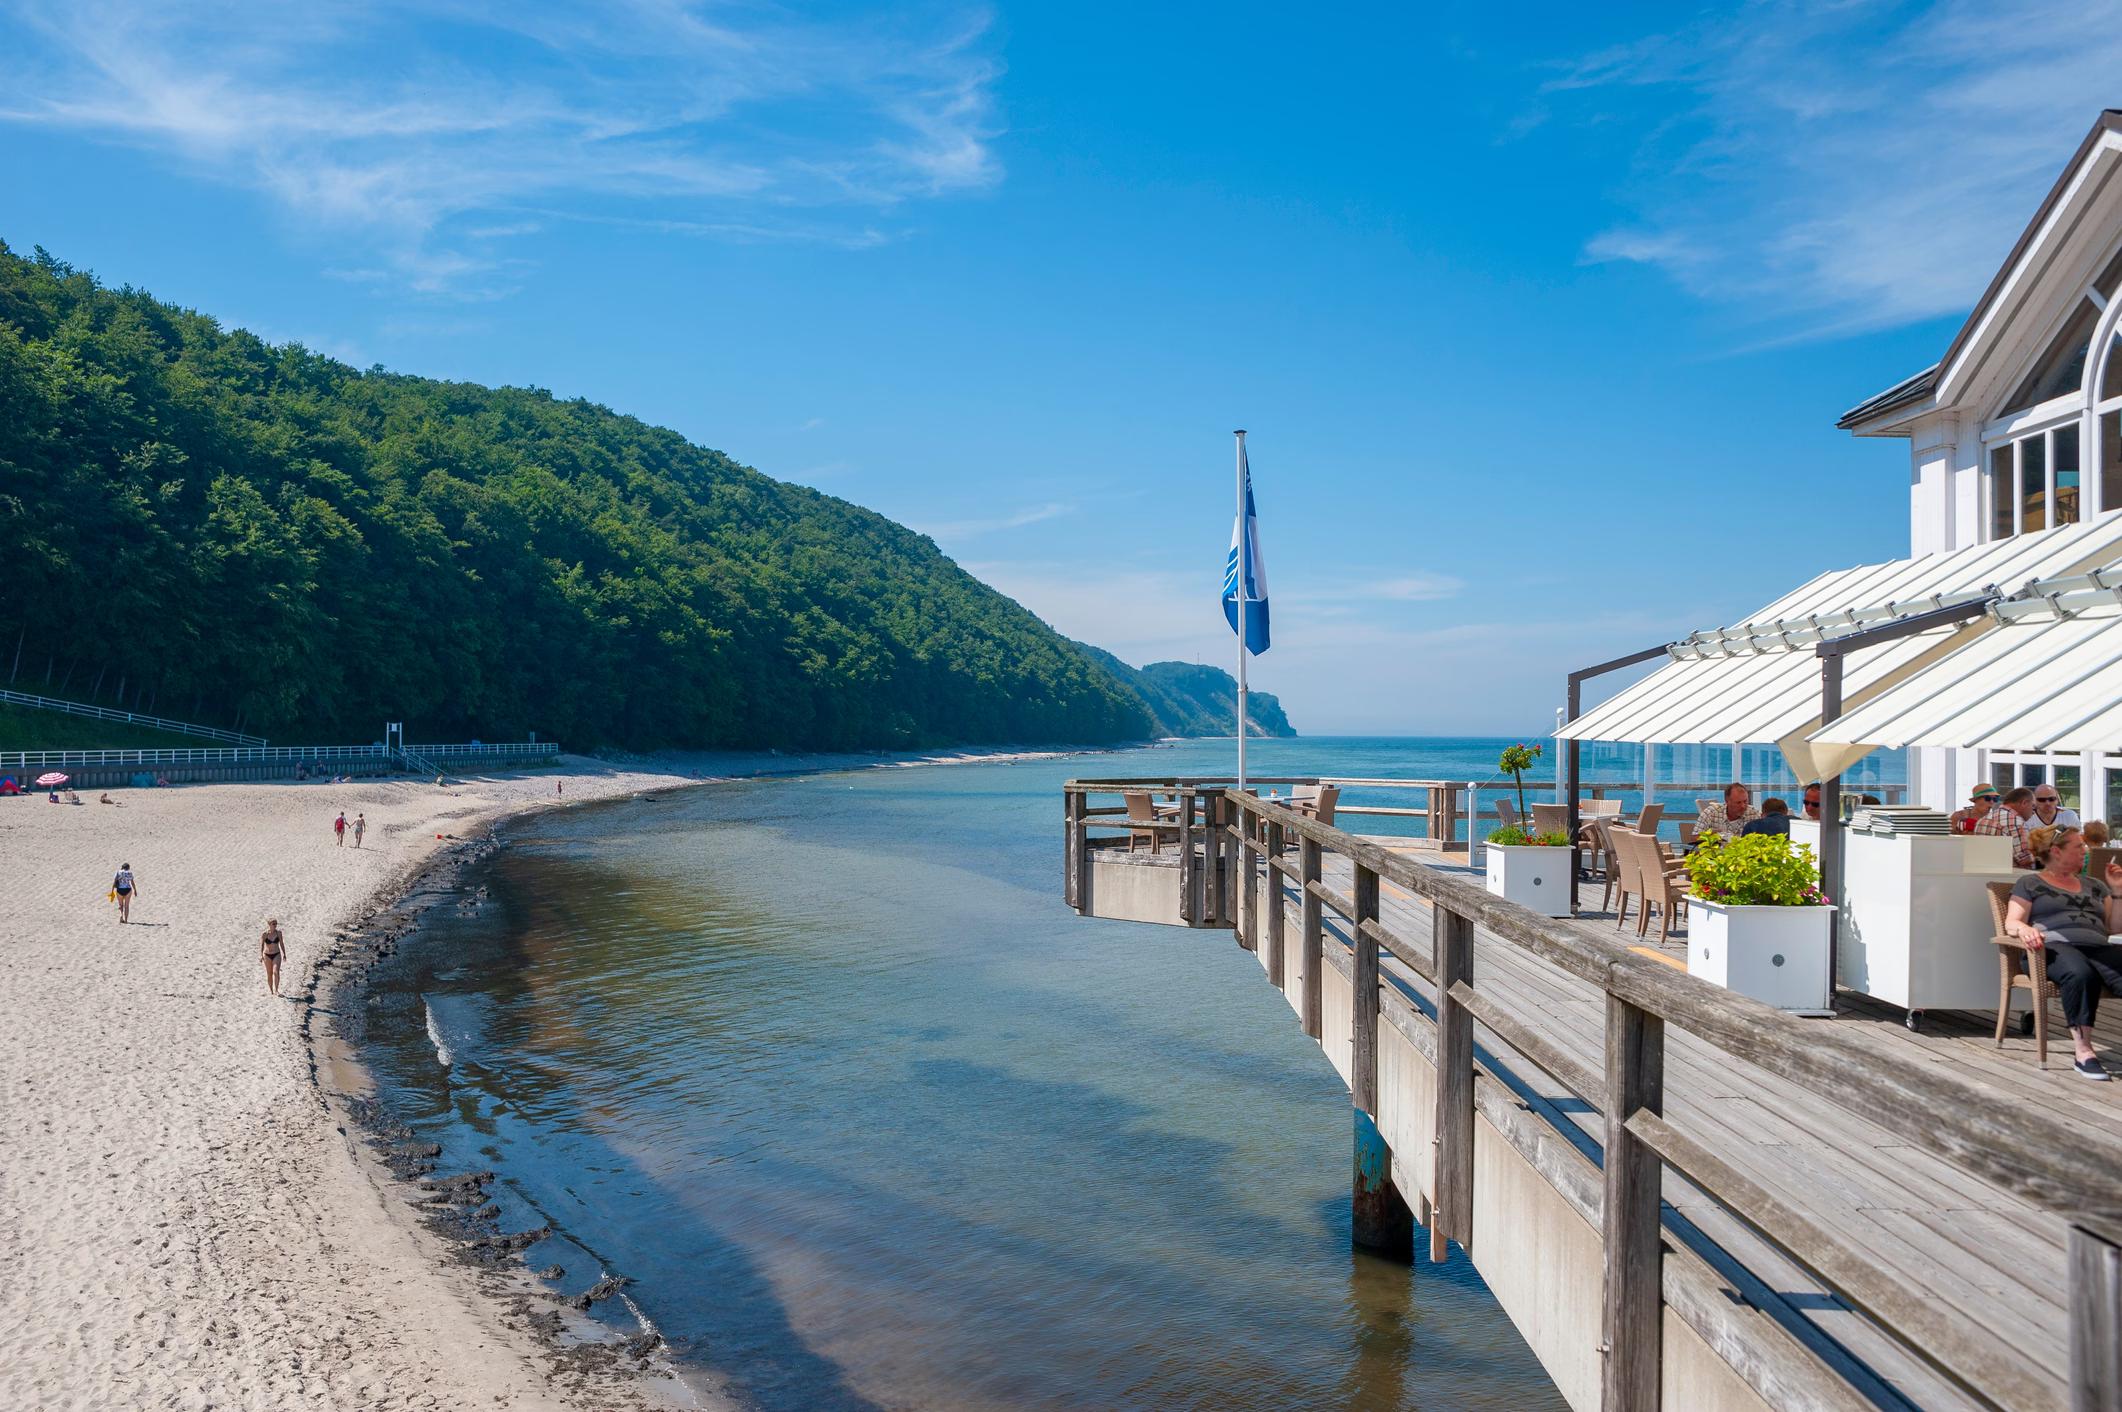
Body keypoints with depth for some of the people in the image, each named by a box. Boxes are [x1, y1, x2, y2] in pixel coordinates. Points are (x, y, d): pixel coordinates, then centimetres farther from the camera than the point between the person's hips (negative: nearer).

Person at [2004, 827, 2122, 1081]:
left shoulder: (2094, 886, 33)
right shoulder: (2030, 883, 19)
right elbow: (2011, 922, 8)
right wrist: (2024, 929, -16)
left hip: (2098, 946, 4)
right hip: (2056, 946, -4)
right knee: (2080, 972, -41)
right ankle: (2082, 1049, -39)